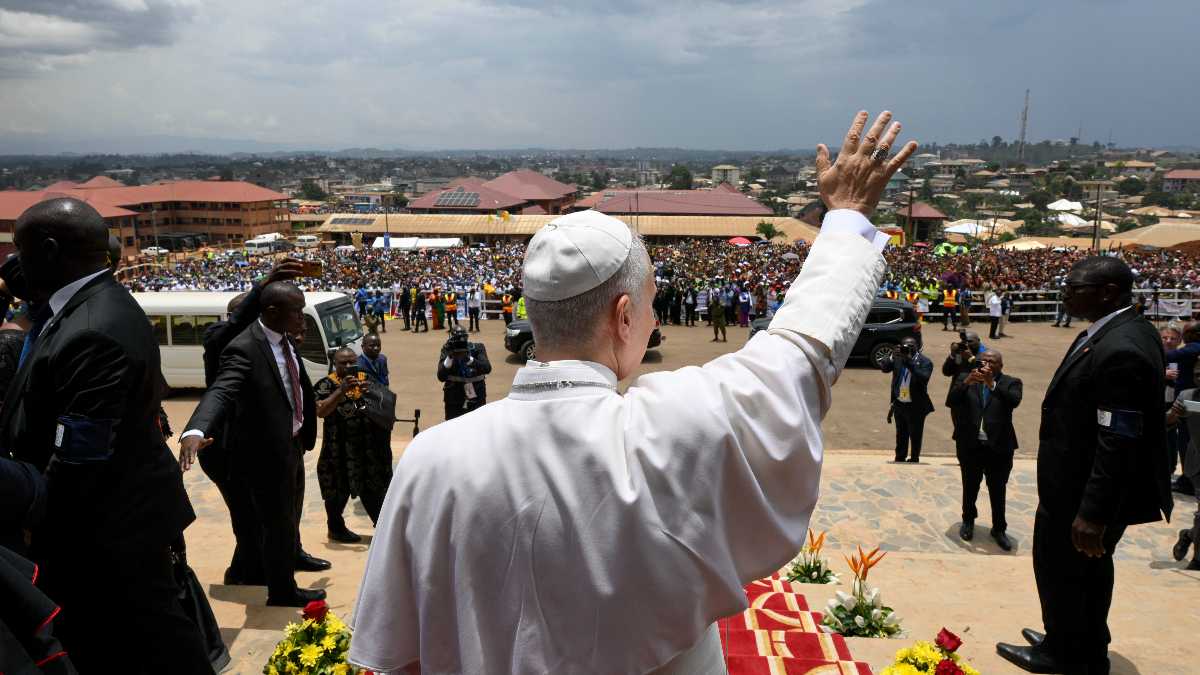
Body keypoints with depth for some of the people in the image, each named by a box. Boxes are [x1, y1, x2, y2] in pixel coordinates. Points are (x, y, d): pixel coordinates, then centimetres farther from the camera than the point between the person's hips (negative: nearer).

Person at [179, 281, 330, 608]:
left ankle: (293, 555, 58)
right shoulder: (244, 349, -27)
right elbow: (220, 392, -41)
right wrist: (195, 431, -58)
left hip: (293, 441, 9)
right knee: (277, 521, 9)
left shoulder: (284, 338, -2)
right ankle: (281, 591, 30)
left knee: (292, 508, 31)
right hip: (269, 450, -9)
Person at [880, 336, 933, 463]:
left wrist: (910, 362, -29)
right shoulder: (898, 358, 3)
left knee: (915, 435, 5)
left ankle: (914, 459, 17)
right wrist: (892, 357, -22)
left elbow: (924, 377, -26)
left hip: (916, 406, -4)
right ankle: (900, 459, 29)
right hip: (899, 404, 5)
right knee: (901, 435, 17)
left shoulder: (925, 362, -10)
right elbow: (883, 367, -6)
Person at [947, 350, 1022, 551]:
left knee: (998, 491, 7)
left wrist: (992, 383, -28)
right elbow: (951, 401, -10)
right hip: (970, 445, 1)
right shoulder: (965, 379, 3)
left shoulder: (1011, 383, 1)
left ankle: (999, 529, 20)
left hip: (999, 446, -1)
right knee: (970, 487, 14)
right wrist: (967, 382, -24)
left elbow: (1014, 401, -19)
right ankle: (968, 521, 33)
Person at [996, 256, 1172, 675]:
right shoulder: (1123, 331, 3)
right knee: (1089, 569, 24)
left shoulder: (1120, 350, -29)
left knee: (1059, 569, 10)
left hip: (1079, 493, -10)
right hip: (1085, 486, 10)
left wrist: (1093, 513, -26)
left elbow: (1118, 444, -29)